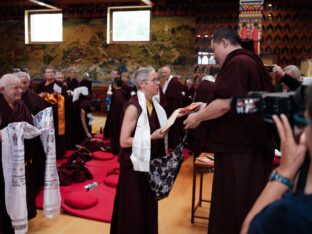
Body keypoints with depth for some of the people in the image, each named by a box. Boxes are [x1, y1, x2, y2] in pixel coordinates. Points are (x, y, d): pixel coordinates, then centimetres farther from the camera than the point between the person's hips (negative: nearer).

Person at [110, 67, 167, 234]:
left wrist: (162, 133, -1)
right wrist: (151, 137, -24)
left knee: (148, 206, 18)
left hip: (149, 163, 8)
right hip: (135, 165, -7)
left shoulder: (153, 104, 6)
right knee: (134, 209, 6)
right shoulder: (134, 107, -18)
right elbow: (124, 141, -21)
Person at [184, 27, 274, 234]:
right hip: (252, 143, 10)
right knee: (246, 200, 19)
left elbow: (225, 103, -23)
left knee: (232, 202, 3)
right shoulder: (251, 61, 15)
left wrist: (199, 117, -8)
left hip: (236, 146, -10)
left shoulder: (236, 63, -16)